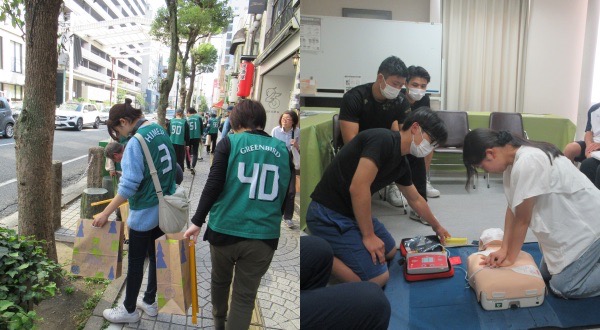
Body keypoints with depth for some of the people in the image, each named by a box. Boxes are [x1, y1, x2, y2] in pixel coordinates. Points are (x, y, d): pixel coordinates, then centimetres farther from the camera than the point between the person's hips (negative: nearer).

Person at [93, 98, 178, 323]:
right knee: (156, 256, 19)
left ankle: (129, 310, 24)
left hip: (145, 213, -8)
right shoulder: (160, 131, 3)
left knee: (136, 261, 9)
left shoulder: (136, 143, -22)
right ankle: (150, 301, 34)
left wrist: (105, 214, -19)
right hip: (164, 208, 8)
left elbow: (128, 186, -25)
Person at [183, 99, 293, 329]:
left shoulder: (229, 143, -4)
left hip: (225, 229, 0)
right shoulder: (282, 150, 3)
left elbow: (213, 186, -10)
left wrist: (197, 221, -3)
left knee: (220, 280, 26)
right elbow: (287, 196, 9)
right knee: (245, 295, 11)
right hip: (264, 235, 1)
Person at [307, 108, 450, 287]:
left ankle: (335, 247, 15)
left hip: (352, 212, 10)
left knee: (390, 251, 23)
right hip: (328, 215, -10)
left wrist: (436, 226, 39)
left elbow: (415, 200, 27)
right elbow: (358, 188, -27)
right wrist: (368, 235, -18)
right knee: (378, 278, -11)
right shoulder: (383, 139, -20)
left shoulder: (401, 164, 9)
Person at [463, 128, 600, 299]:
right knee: (545, 275, 13)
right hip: (570, 226, 9)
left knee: (562, 287, -7)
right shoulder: (513, 158, -4)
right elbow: (512, 208, 0)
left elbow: (522, 220, -23)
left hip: (586, 225, -9)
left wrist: (510, 257, -10)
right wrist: (504, 249, -3)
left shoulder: (527, 163, -32)